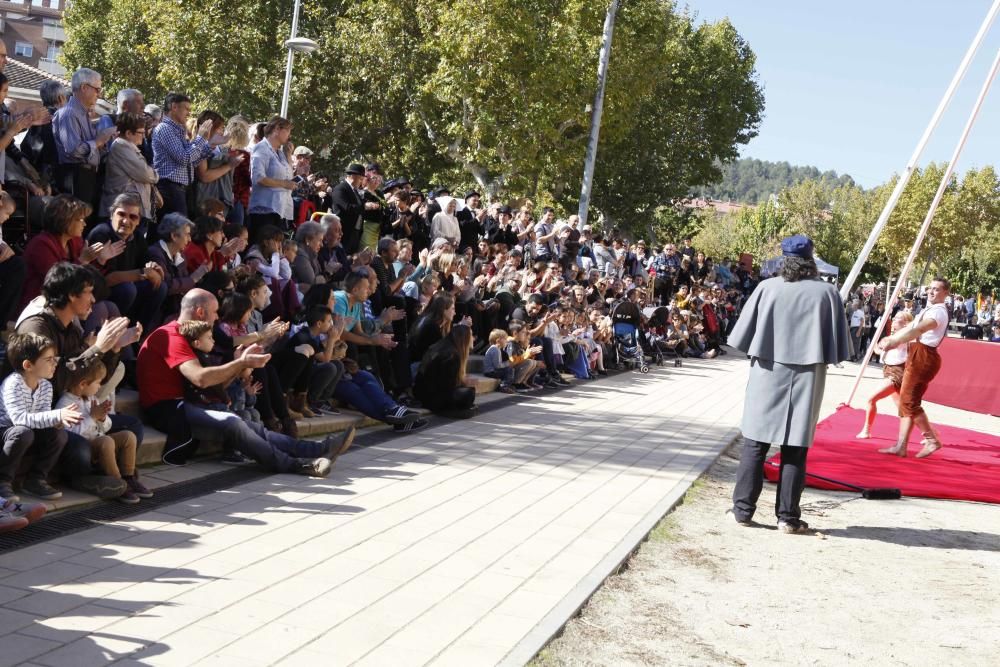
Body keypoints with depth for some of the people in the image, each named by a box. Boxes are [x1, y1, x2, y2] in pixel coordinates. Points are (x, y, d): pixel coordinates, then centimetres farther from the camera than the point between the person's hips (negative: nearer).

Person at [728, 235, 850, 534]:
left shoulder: (767, 288, -5)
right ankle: (788, 517, 7)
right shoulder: (827, 293, -3)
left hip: (767, 375, 0)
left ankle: (743, 509, 10)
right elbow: (837, 344, 0)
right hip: (807, 378, 0)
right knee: (795, 448, 4)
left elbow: (743, 334, -1)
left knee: (755, 444, 7)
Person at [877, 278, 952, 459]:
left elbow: (917, 330, -27)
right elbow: (911, 328, 27)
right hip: (916, 356, 10)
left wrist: (894, 342, -35)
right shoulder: (928, 310, 20)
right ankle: (901, 446, 9)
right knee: (906, 401, 8)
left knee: (909, 401, -11)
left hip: (923, 357, -10)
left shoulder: (938, 312, -12)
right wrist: (892, 338, 18)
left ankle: (932, 440, -1)